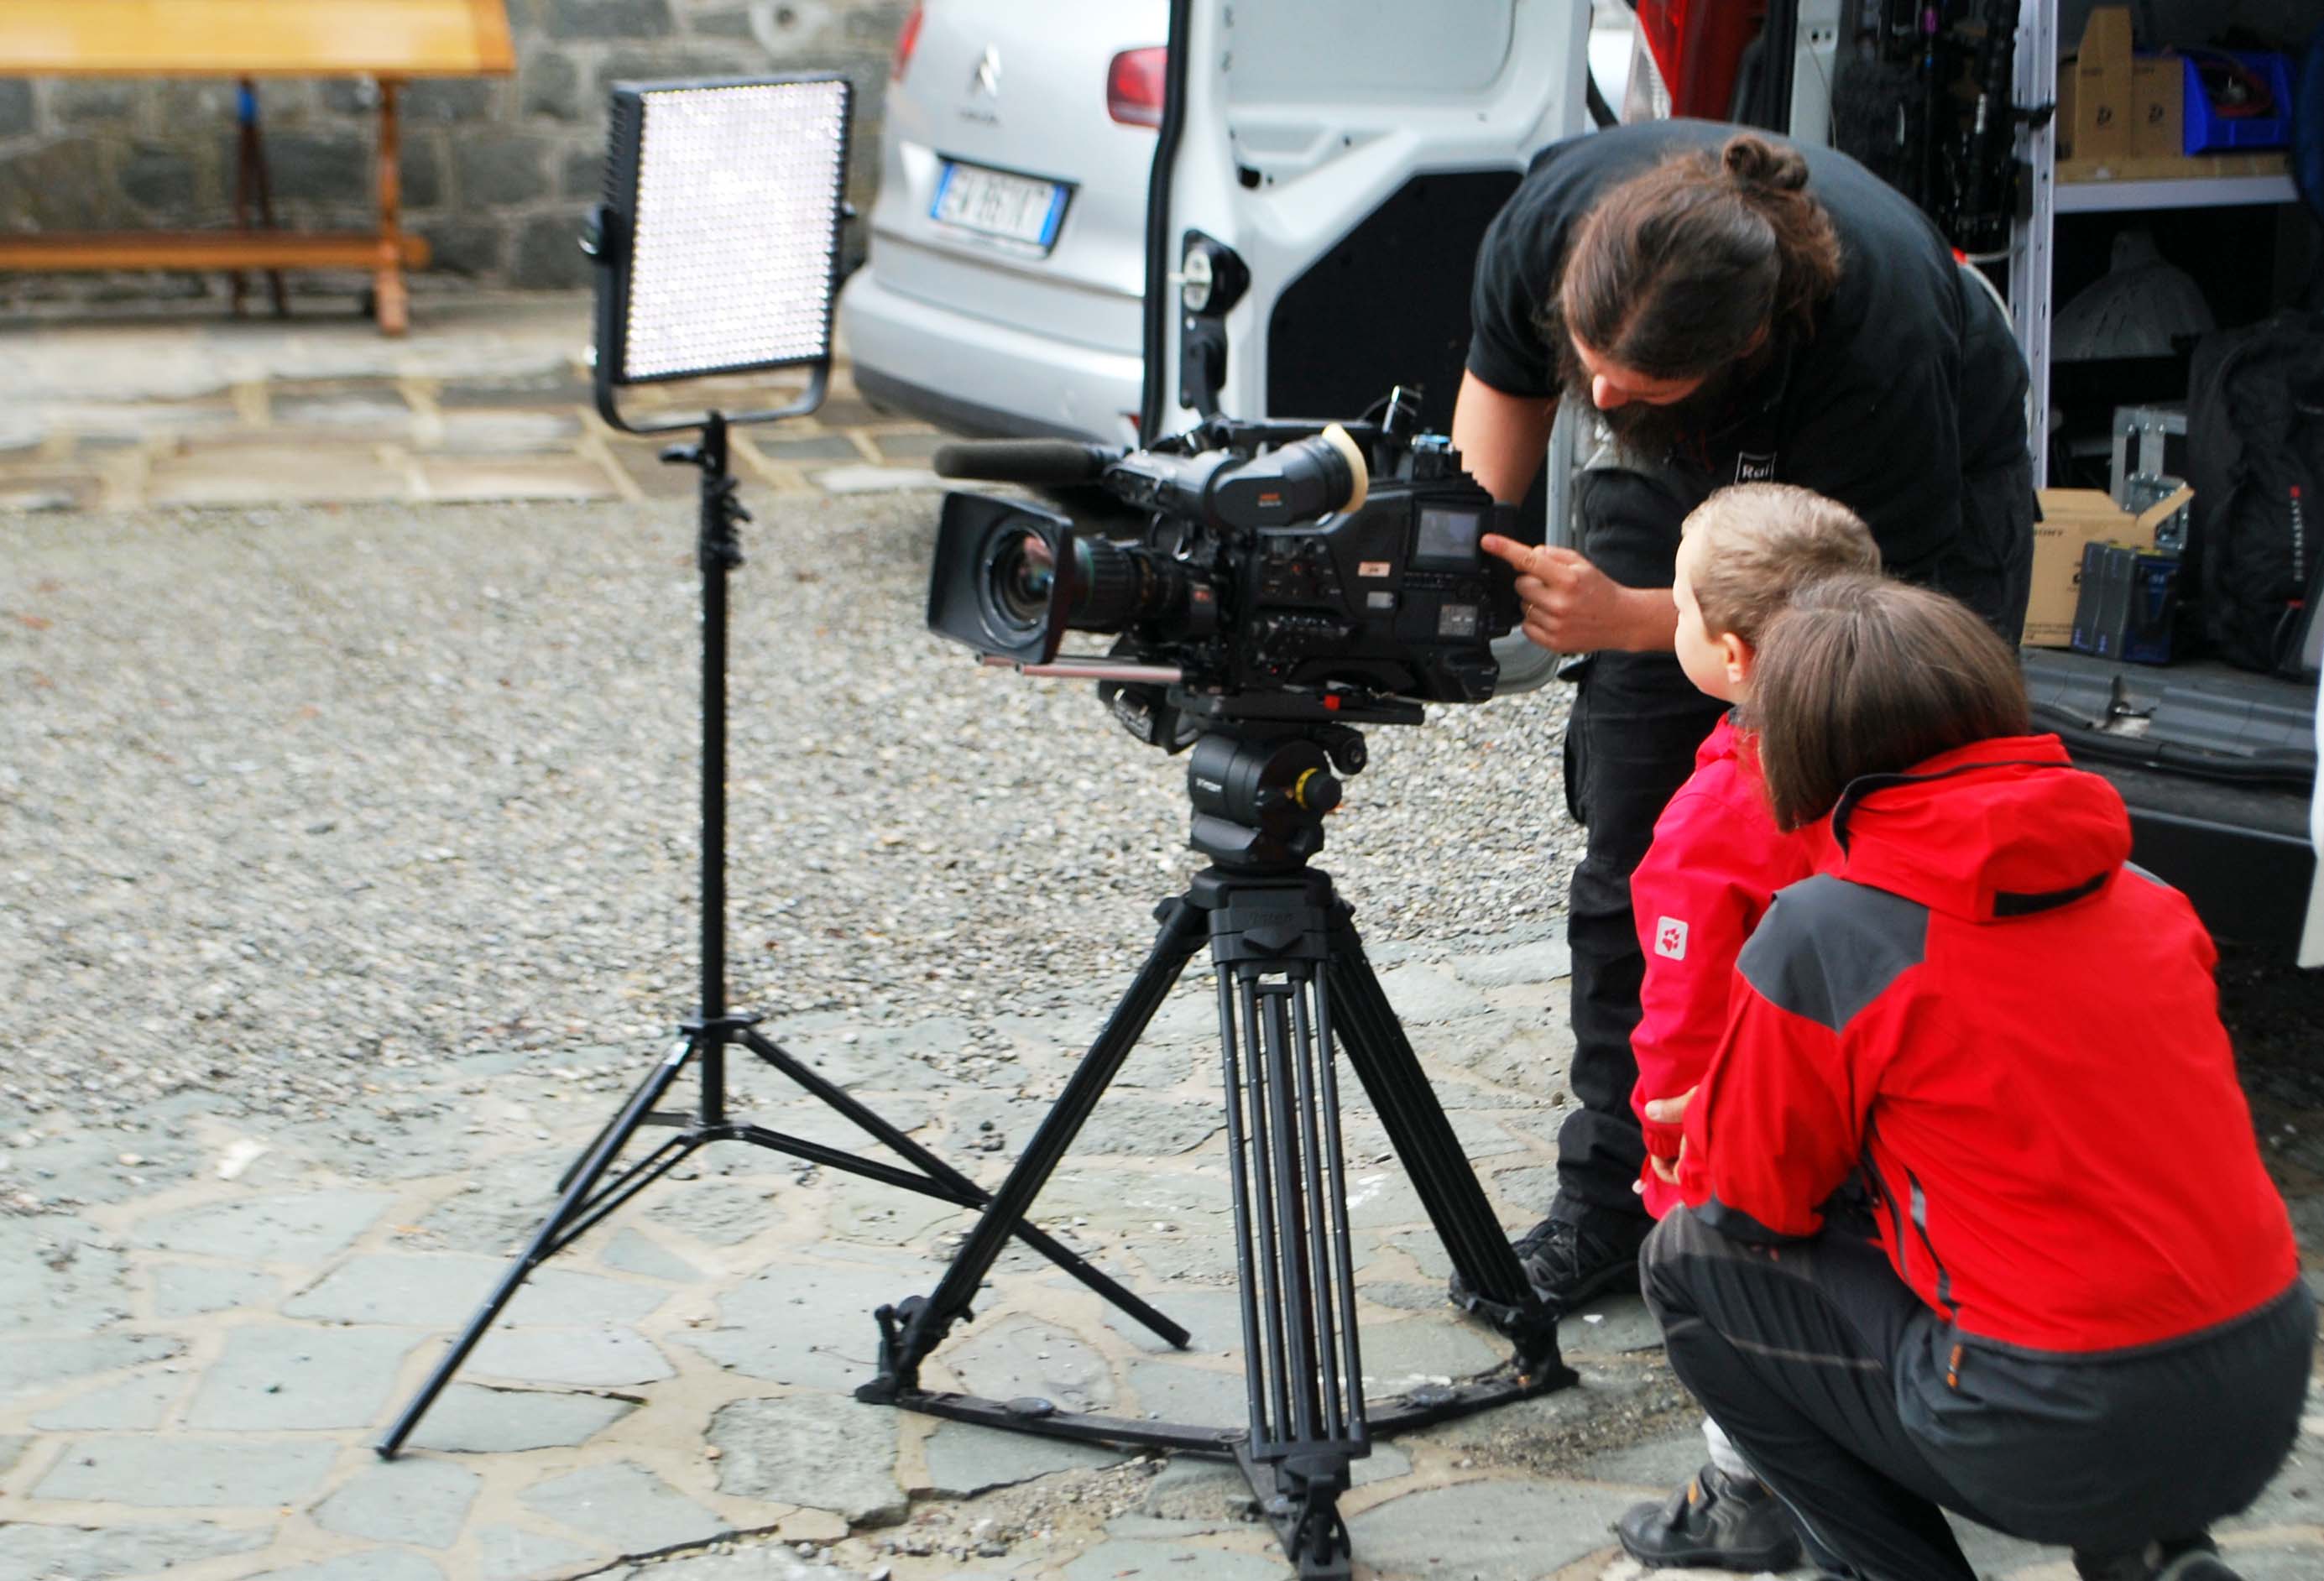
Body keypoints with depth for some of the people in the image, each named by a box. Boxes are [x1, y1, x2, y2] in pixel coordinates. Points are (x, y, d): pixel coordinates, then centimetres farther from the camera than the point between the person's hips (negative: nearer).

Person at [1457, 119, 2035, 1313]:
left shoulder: (1875, 335, -42)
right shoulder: (1554, 212, -30)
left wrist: (1628, 621, -39)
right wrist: (1469, 549, -18)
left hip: (1919, 506, -4)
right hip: (1677, 488, 4)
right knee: (1631, 850, 1)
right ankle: (1611, 1197, 11)